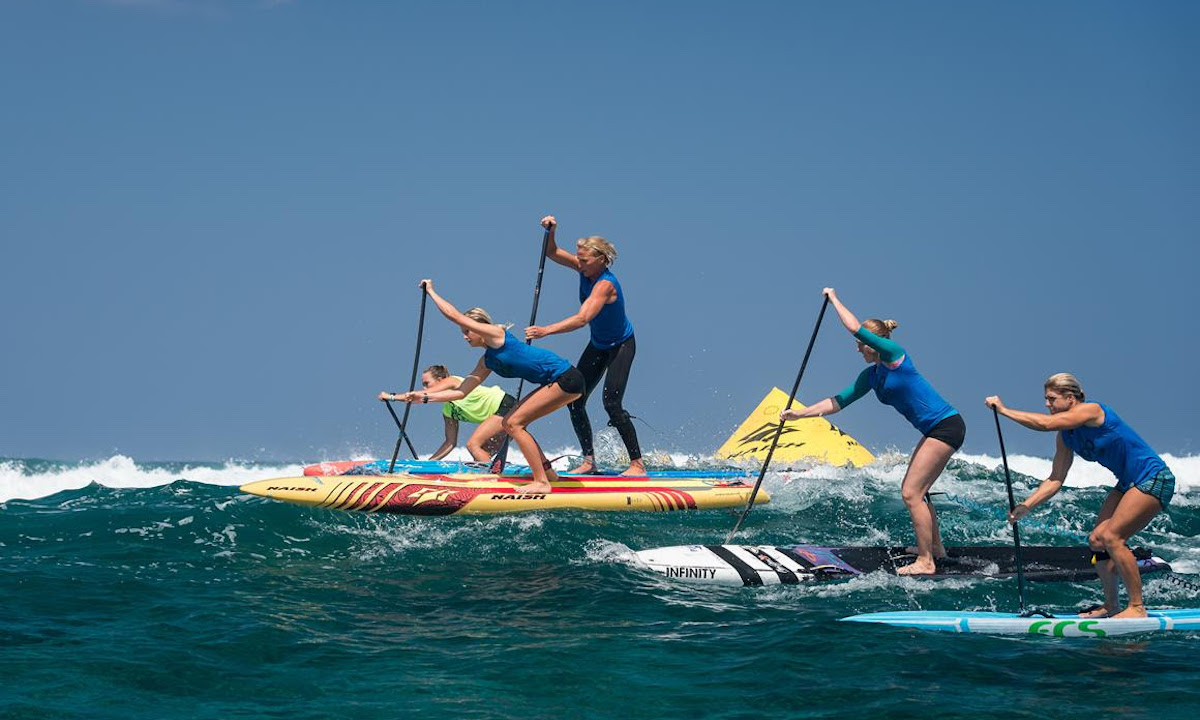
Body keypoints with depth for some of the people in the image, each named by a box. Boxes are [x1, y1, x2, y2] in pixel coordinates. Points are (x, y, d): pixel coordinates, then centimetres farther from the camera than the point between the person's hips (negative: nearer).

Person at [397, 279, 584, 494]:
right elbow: (460, 391, 17)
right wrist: (424, 396, 13)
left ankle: (541, 483, -12)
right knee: (509, 424, 12)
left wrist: (431, 291, 2)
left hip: (566, 379, -10)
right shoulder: (487, 362, 17)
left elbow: (453, 315, -9)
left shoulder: (495, 334, -7)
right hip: (557, 382, 10)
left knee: (514, 423, -10)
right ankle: (548, 472, 19)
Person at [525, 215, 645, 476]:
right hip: (598, 346, 9)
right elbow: (553, 254, 1)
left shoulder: (605, 284, -32)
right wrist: (550, 232, -19)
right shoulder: (585, 269, -8)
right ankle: (589, 461, 8)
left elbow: (583, 318, -42)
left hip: (621, 346, -9)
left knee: (612, 403, -19)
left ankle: (637, 464, -11)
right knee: (575, 400, 1)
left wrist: (546, 330, -46)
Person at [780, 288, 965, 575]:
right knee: (915, 491, 18)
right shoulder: (870, 376, 12)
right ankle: (935, 547, 34)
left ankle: (926, 562, -5)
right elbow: (839, 401, 13)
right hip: (935, 430, 10)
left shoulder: (894, 353, -13)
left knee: (911, 494, -10)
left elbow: (855, 327, -22)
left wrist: (833, 298, -9)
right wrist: (799, 413, 8)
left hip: (947, 426, -10)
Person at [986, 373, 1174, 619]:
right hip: (1129, 483, 9)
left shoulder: (1091, 410, -19)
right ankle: (1110, 606, 13)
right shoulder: (1066, 437, 6)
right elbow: (1055, 480, 6)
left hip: (1154, 479, -9)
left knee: (1111, 537, -18)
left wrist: (1004, 410, -24)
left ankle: (1137, 607, -13)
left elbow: (1045, 423, -31)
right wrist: (1026, 506, -6)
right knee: (1096, 540, 3)